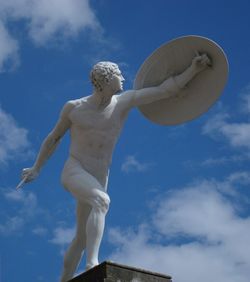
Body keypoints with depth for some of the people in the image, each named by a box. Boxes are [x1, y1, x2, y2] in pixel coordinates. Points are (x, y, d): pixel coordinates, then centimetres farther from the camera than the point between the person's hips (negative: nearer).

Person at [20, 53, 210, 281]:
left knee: (81, 240, 10)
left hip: (97, 181, 5)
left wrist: (193, 70, -10)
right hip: (73, 173, -5)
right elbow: (55, 137, 15)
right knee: (102, 201, -35)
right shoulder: (73, 107, 0)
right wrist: (37, 168, 19)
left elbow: (163, 90, -1)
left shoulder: (124, 101, 3)